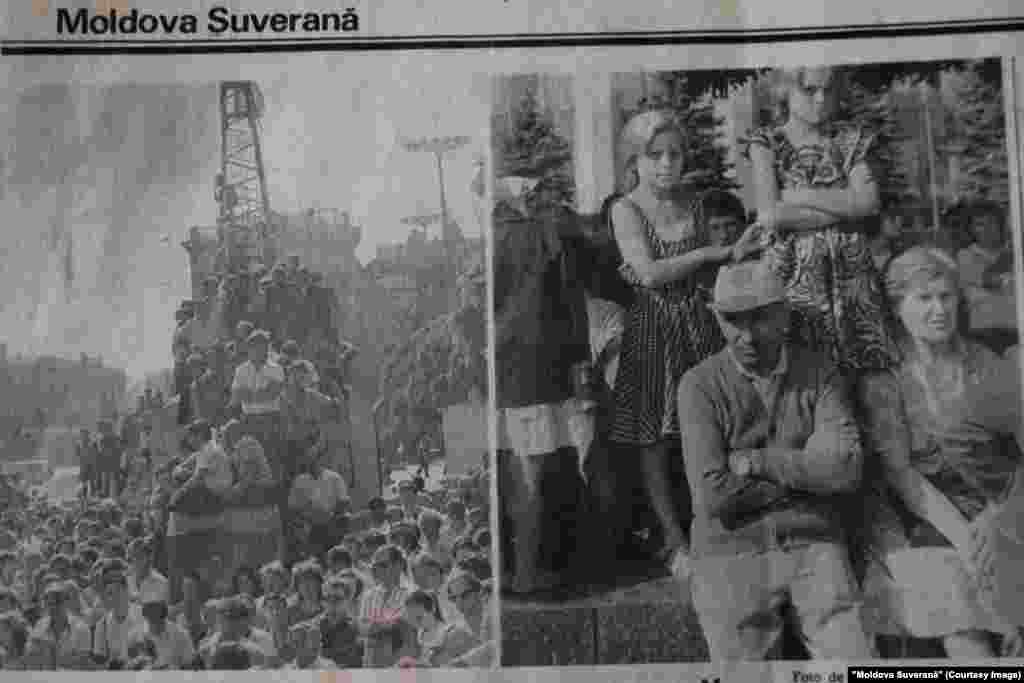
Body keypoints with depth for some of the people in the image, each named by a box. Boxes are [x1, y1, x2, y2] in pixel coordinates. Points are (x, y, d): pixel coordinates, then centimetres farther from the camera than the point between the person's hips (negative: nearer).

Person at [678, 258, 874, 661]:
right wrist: (806, 470, -5)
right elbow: (713, 495, -13)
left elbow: (846, 469, -9)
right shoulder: (700, 385, -3)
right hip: (731, 553, -1)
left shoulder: (819, 372, 4)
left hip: (814, 548, 2)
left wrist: (755, 462, -11)